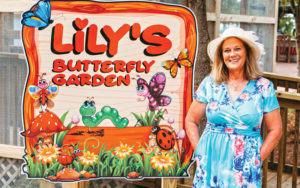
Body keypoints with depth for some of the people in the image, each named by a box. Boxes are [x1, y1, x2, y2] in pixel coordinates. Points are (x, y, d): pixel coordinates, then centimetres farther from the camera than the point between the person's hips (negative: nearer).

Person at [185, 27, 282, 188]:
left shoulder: (263, 87, 1)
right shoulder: (210, 84, 3)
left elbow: (275, 130, 5)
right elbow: (191, 121, 9)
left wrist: (257, 159, -3)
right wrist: (199, 150, -1)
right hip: (210, 165, 1)